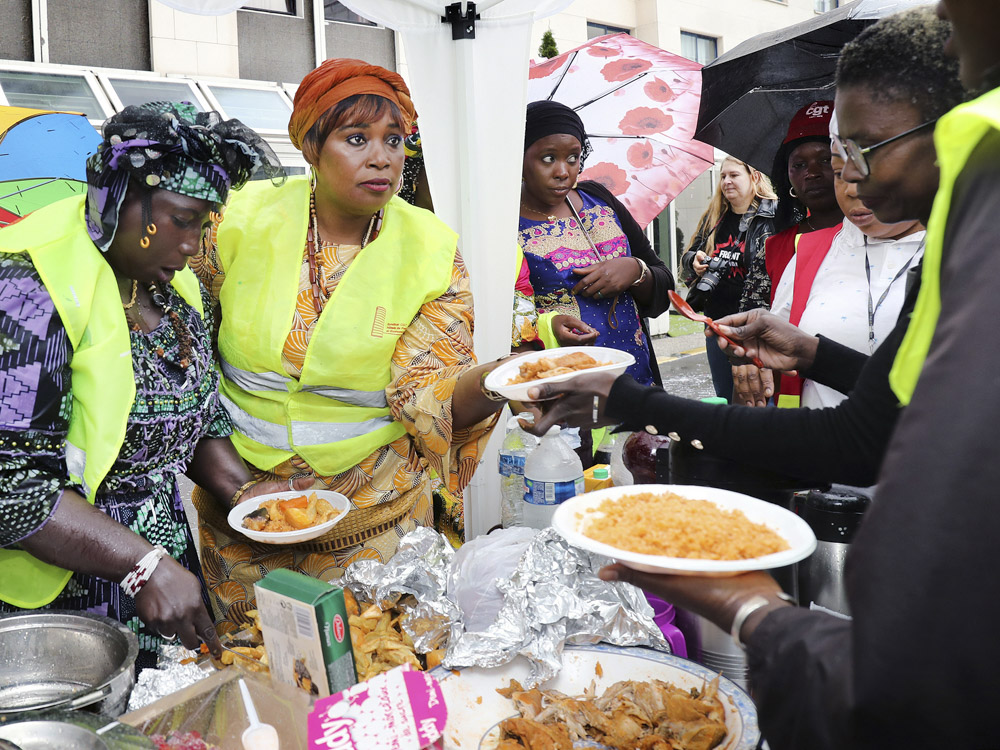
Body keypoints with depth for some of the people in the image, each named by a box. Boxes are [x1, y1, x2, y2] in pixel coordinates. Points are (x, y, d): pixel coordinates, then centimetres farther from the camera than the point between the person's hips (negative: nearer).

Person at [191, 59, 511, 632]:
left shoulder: (431, 251, -8)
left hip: (374, 510, -1)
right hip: (240, 498, 2)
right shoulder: (244, 219, -7)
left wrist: (493, 380, -35)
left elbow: (425, 395, -15)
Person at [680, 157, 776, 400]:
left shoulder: (773, 215, -8)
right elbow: (688, 255, 19)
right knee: (724, 396, 18)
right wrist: (694, 260, -2)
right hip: (717, 320, 6)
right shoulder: (713, 216, 12)